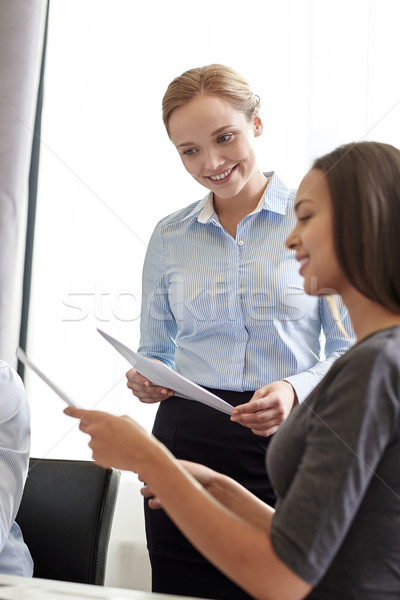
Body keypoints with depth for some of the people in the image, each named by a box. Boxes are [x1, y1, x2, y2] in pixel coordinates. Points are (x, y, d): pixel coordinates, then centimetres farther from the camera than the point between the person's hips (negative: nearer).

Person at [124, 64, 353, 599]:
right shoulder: (170, 236, 9)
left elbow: (352, 349, -2)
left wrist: (296, 389, -19)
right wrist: (146, 379, -6)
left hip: (285, 447, -2)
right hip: (185, 444, 3)